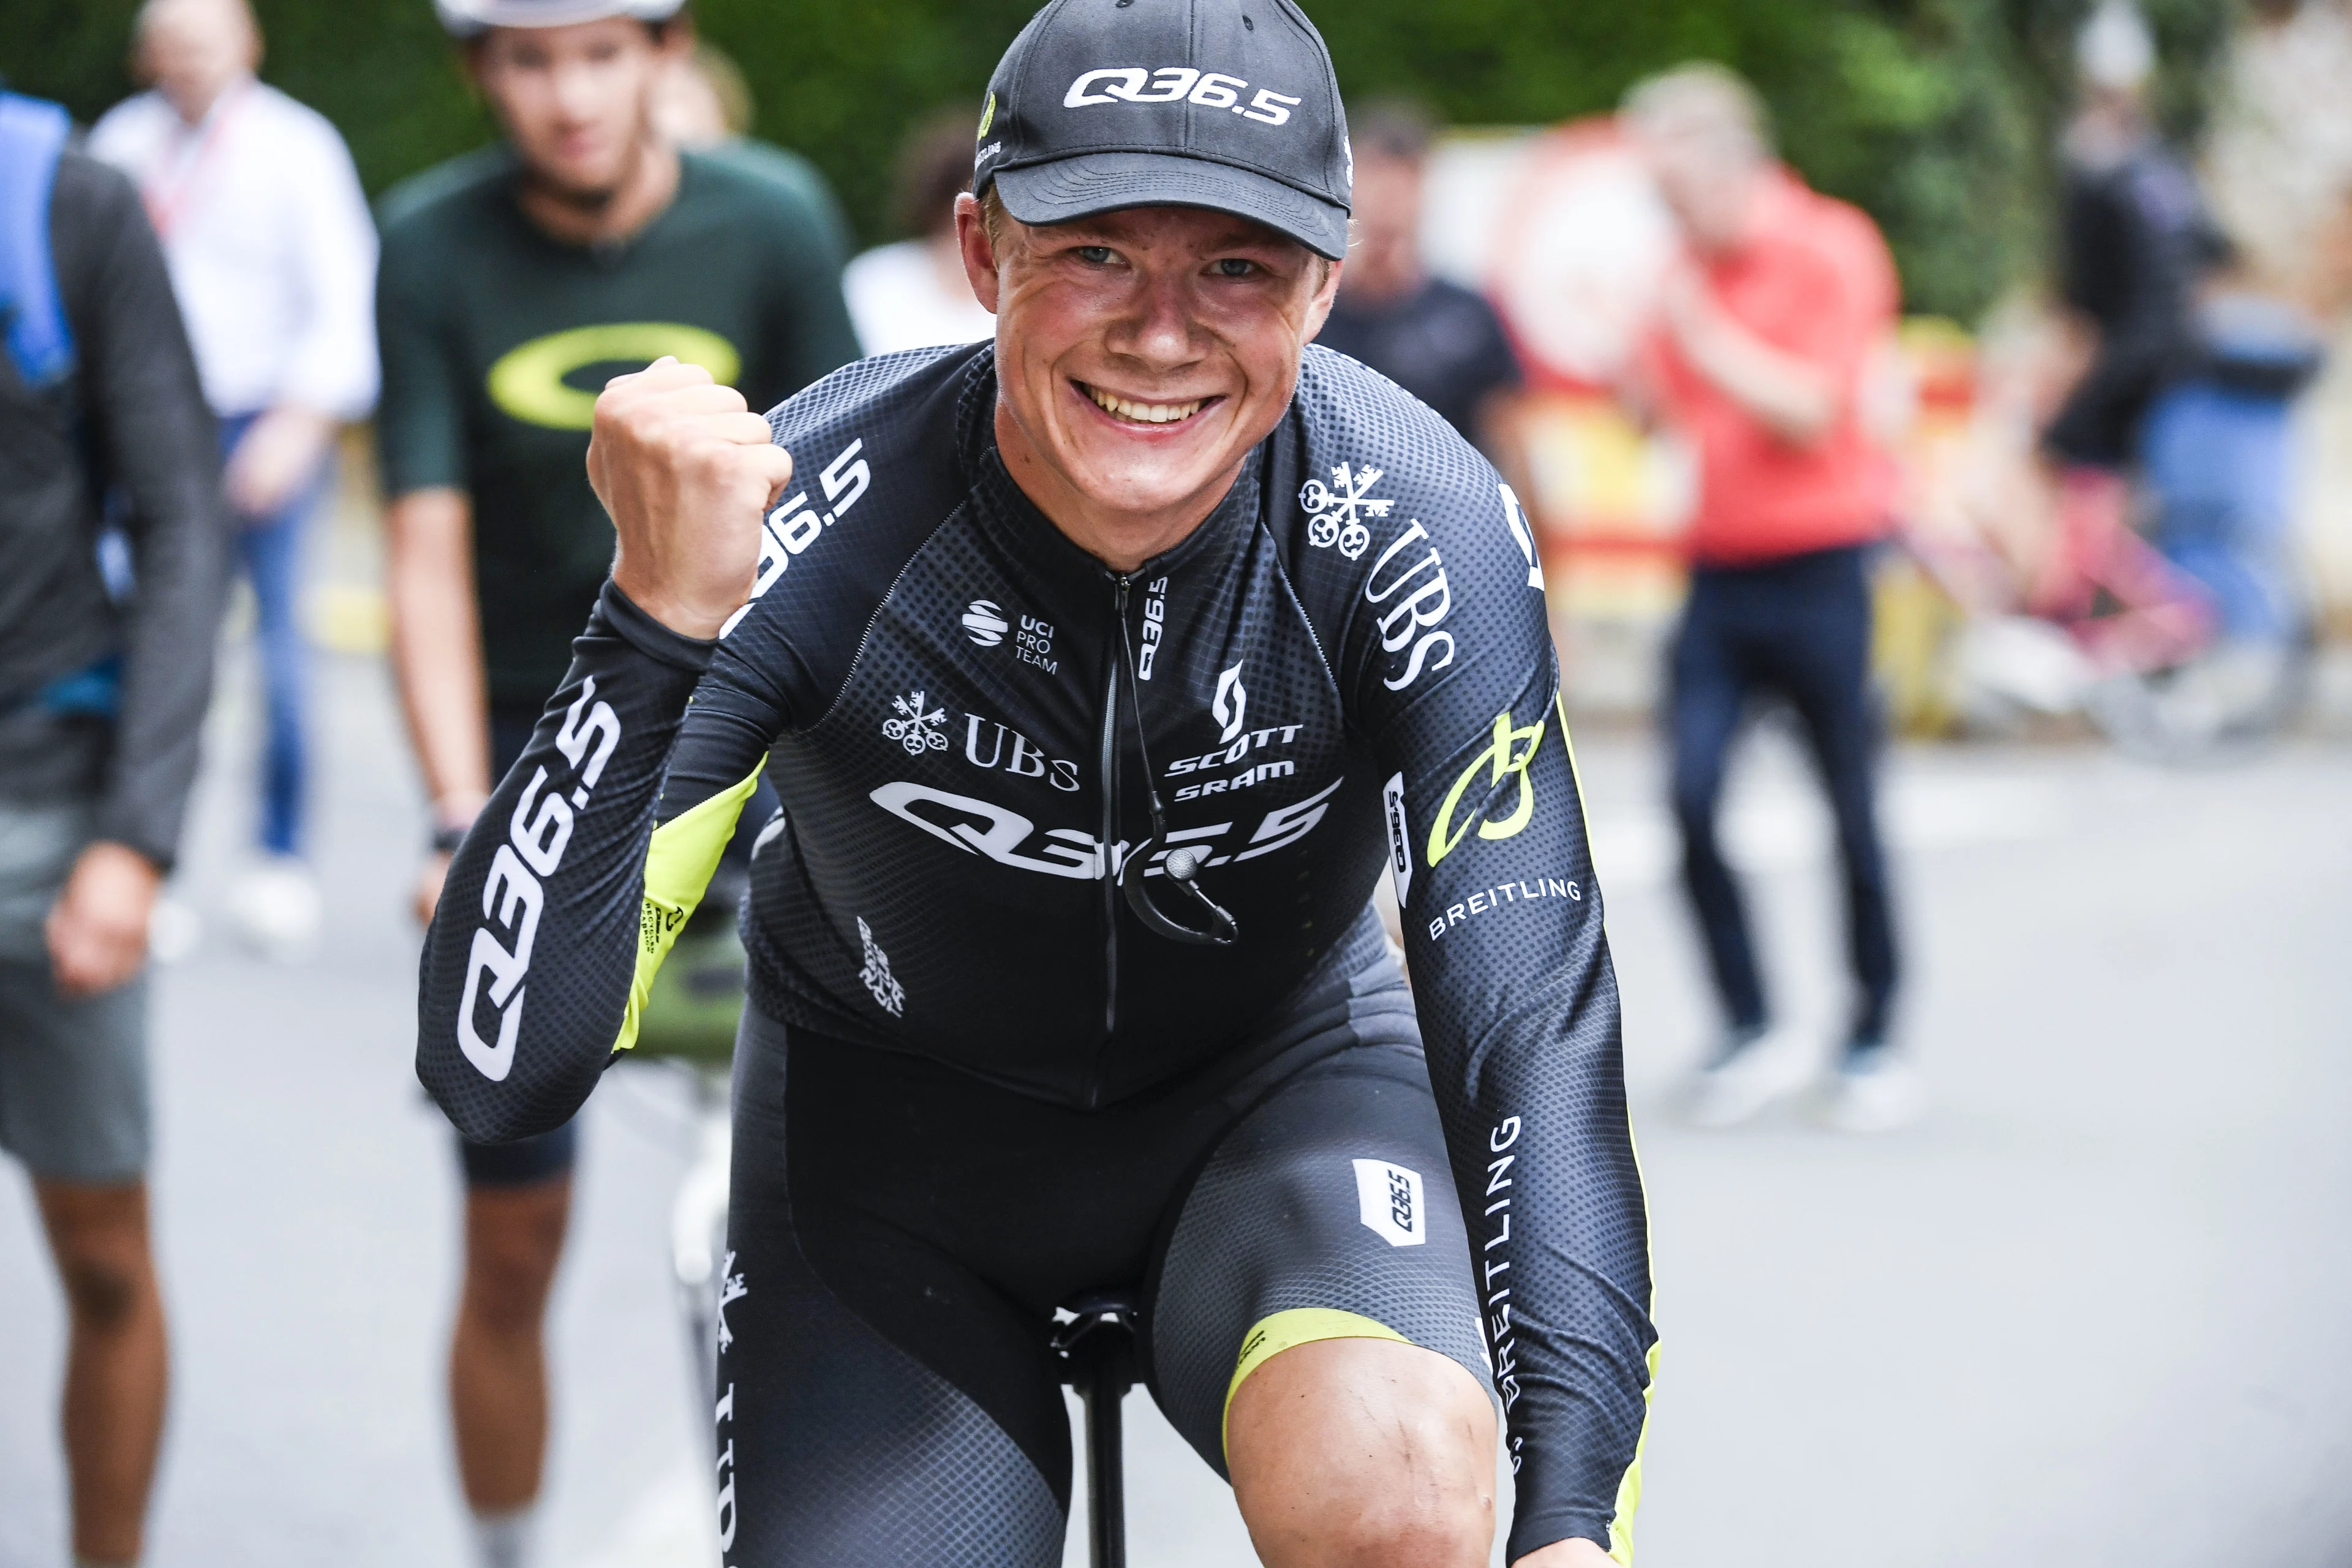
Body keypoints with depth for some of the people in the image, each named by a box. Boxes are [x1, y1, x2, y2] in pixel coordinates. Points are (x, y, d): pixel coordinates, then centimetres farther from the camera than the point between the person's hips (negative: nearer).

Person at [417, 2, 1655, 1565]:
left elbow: (1532, 1014, -29)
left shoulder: (1417, 529, -26)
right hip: (898, 1125, 1)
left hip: (1271, 1083, -1)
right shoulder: (819, 513, -29)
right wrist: (661, 616, -49)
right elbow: (501, 1070, -35)